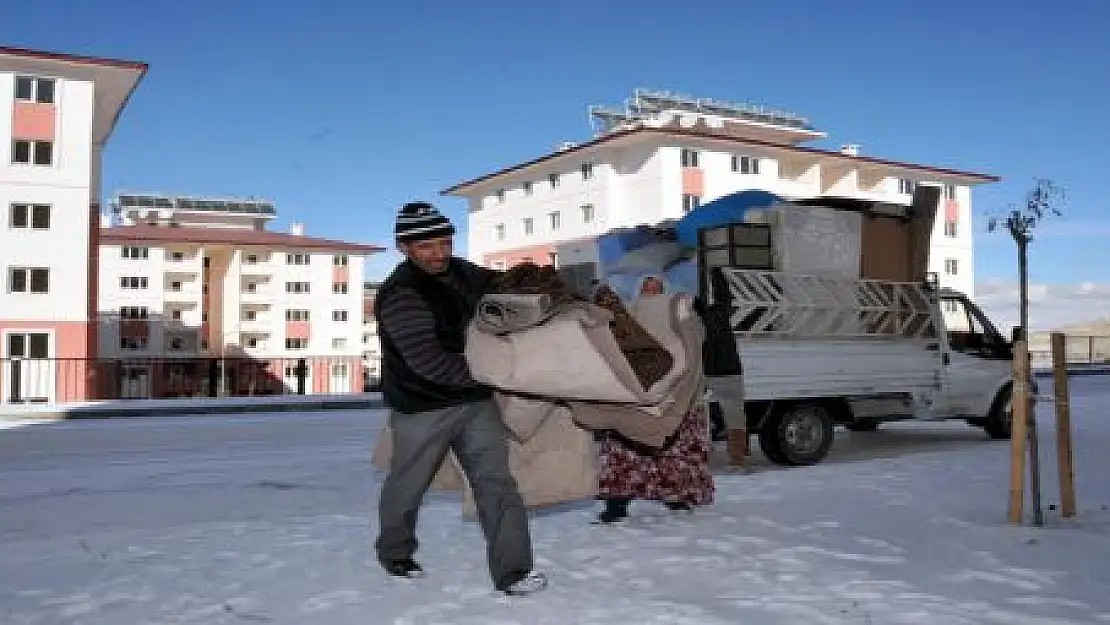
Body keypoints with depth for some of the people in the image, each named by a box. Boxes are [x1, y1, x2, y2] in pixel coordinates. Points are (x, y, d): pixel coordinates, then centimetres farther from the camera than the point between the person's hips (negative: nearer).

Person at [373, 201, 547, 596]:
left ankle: (512, 570, 2)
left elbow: (494, 283, 25)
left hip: (475, 400, 6)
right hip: (423, 408, -6)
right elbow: (430, 362, -28)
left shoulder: (459, 271, 3)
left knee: (496, 481, -2)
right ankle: (394, 553, 39)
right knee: (408, 485, 14)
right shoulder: (399, 295, -22)